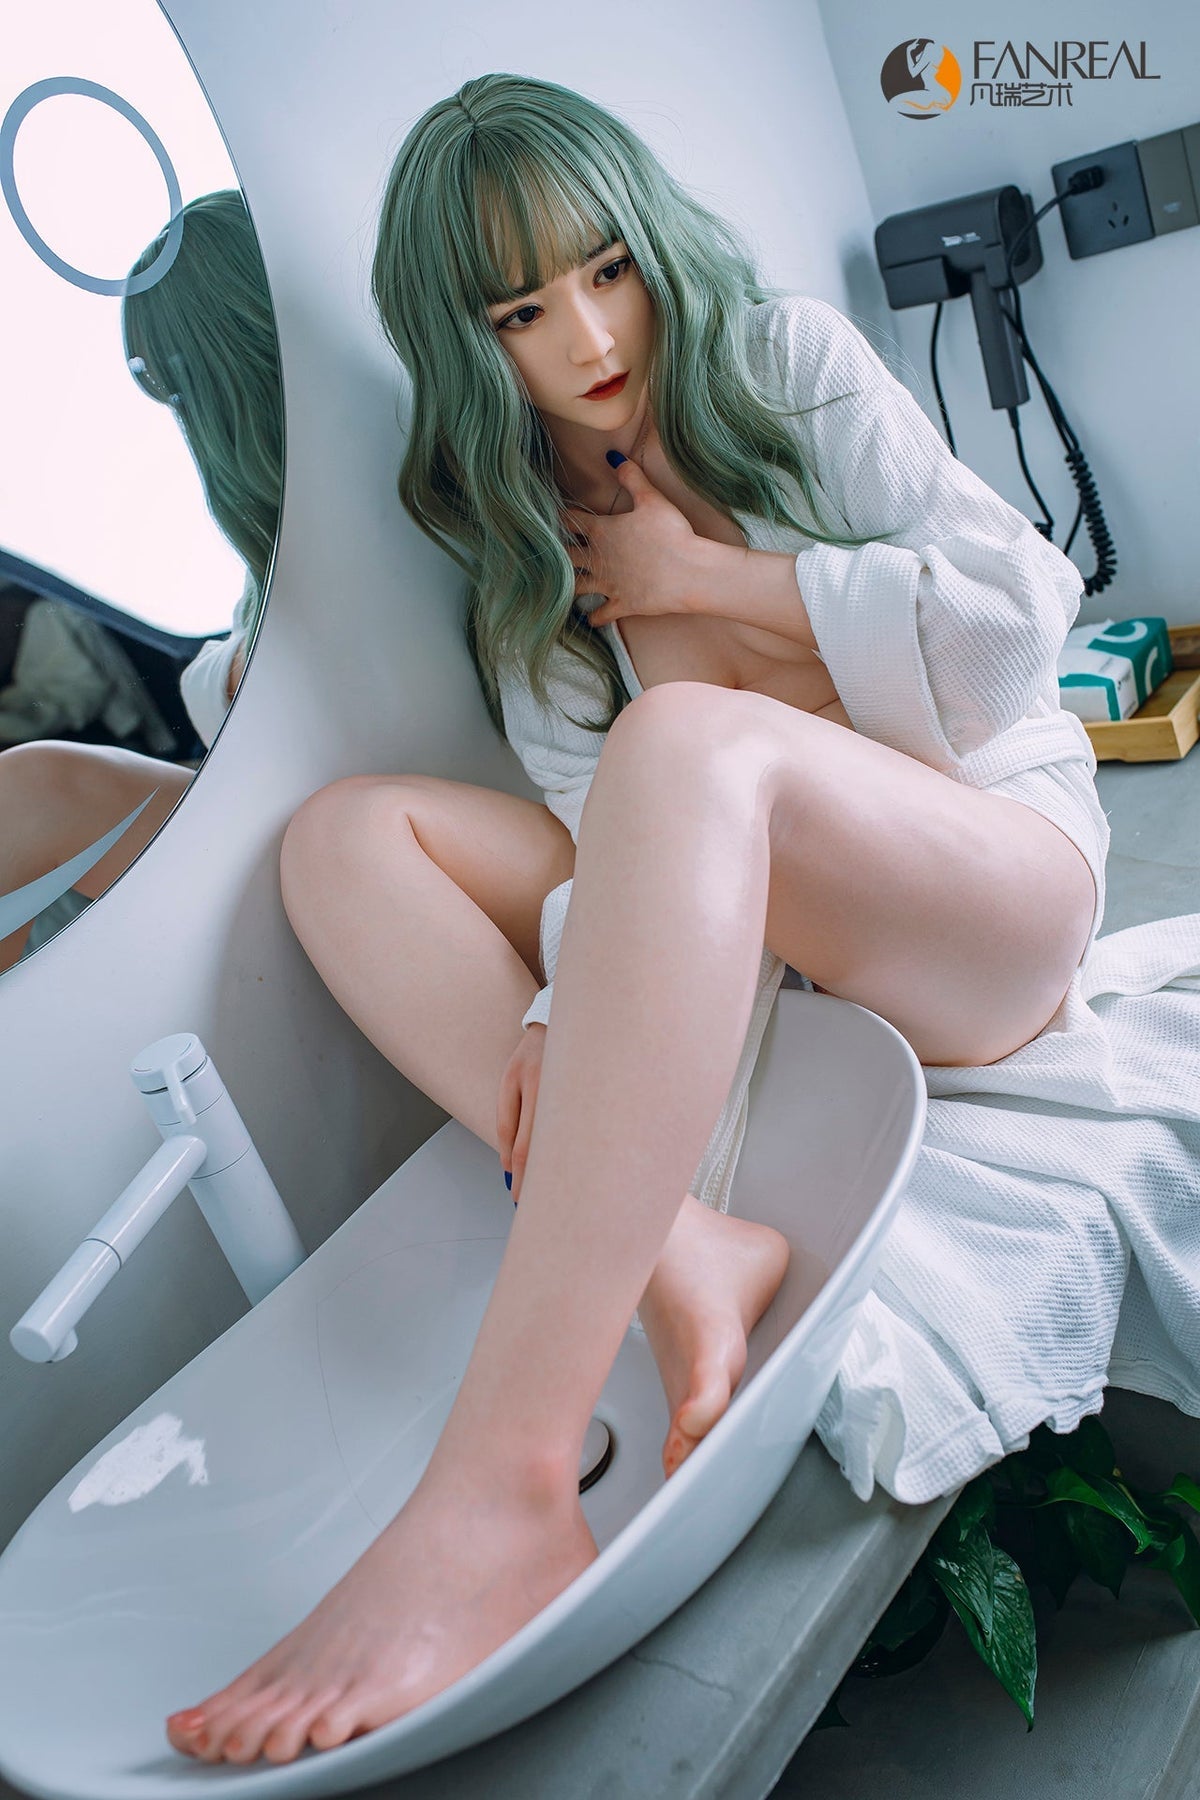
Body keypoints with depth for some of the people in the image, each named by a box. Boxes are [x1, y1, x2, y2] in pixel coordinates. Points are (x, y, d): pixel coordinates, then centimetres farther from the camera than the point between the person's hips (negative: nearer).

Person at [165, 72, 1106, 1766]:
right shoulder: (519, 553, 11)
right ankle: (676, 1255, -30)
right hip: (740, 936, 5)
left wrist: (705, 575, -5)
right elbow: (597, 817, -4)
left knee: (687, 741, -35)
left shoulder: (789, 359, 3)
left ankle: (499, 1494, -43)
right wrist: (575, 1001, -23)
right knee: (350, 832, -9)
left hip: (1007, 878, -4)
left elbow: (1014, 620, -6)